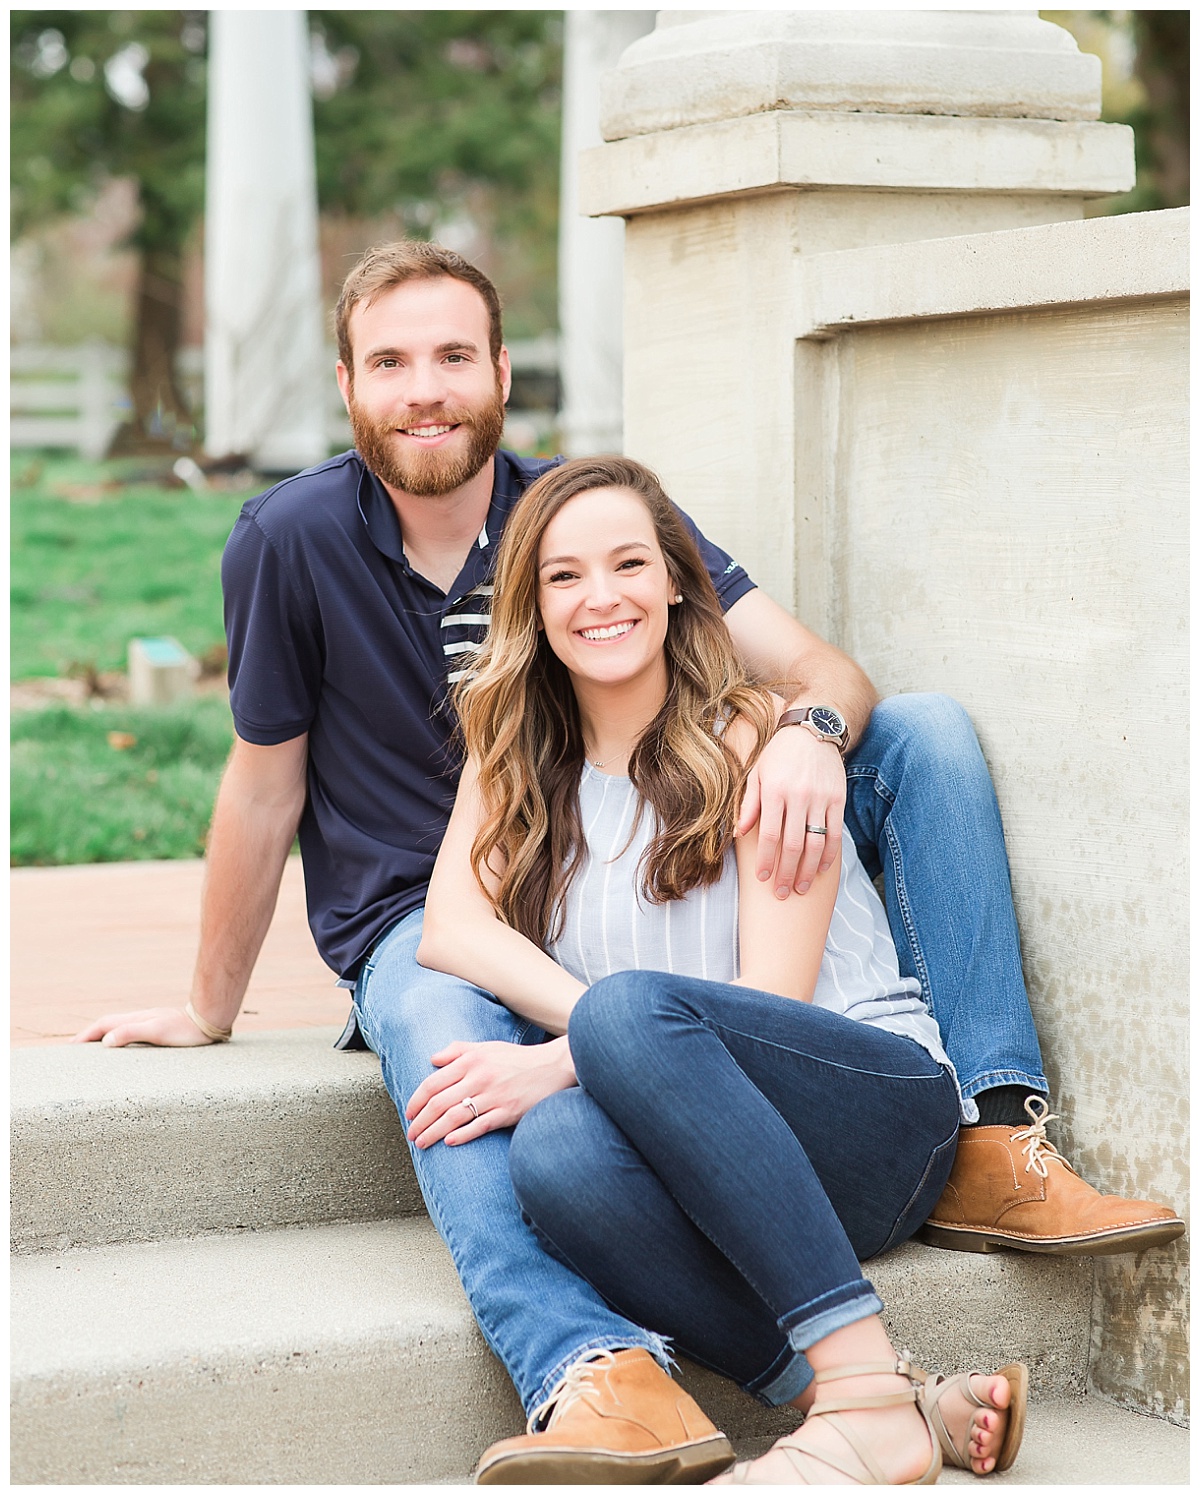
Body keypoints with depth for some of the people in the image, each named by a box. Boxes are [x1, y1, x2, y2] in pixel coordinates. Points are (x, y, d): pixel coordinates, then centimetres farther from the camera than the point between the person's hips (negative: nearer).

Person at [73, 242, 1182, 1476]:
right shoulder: (290, 540, -7)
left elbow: (818, 665, -8)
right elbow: (264, 787, 2)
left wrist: (810, 729, -33)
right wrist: (209, 1011, 8)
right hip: (423, 915, -3)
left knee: (930, 735, -11)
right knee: (446, 1040, -43)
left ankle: (990, 1139, -23)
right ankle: (583, 1370, -65)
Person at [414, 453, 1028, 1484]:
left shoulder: (751, 739, 1)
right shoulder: (514, 762, 16)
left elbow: (773, 995, -8)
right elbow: (450, 929, -2)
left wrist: (601, 1041, -22)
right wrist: (605, 1028, -19)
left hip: (883, 1106, -3)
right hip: (699, 1155, 3)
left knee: (633, 1012, -34)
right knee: (556, 1153, -33)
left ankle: (869, 1389, -37)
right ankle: (868, 1405, -35)